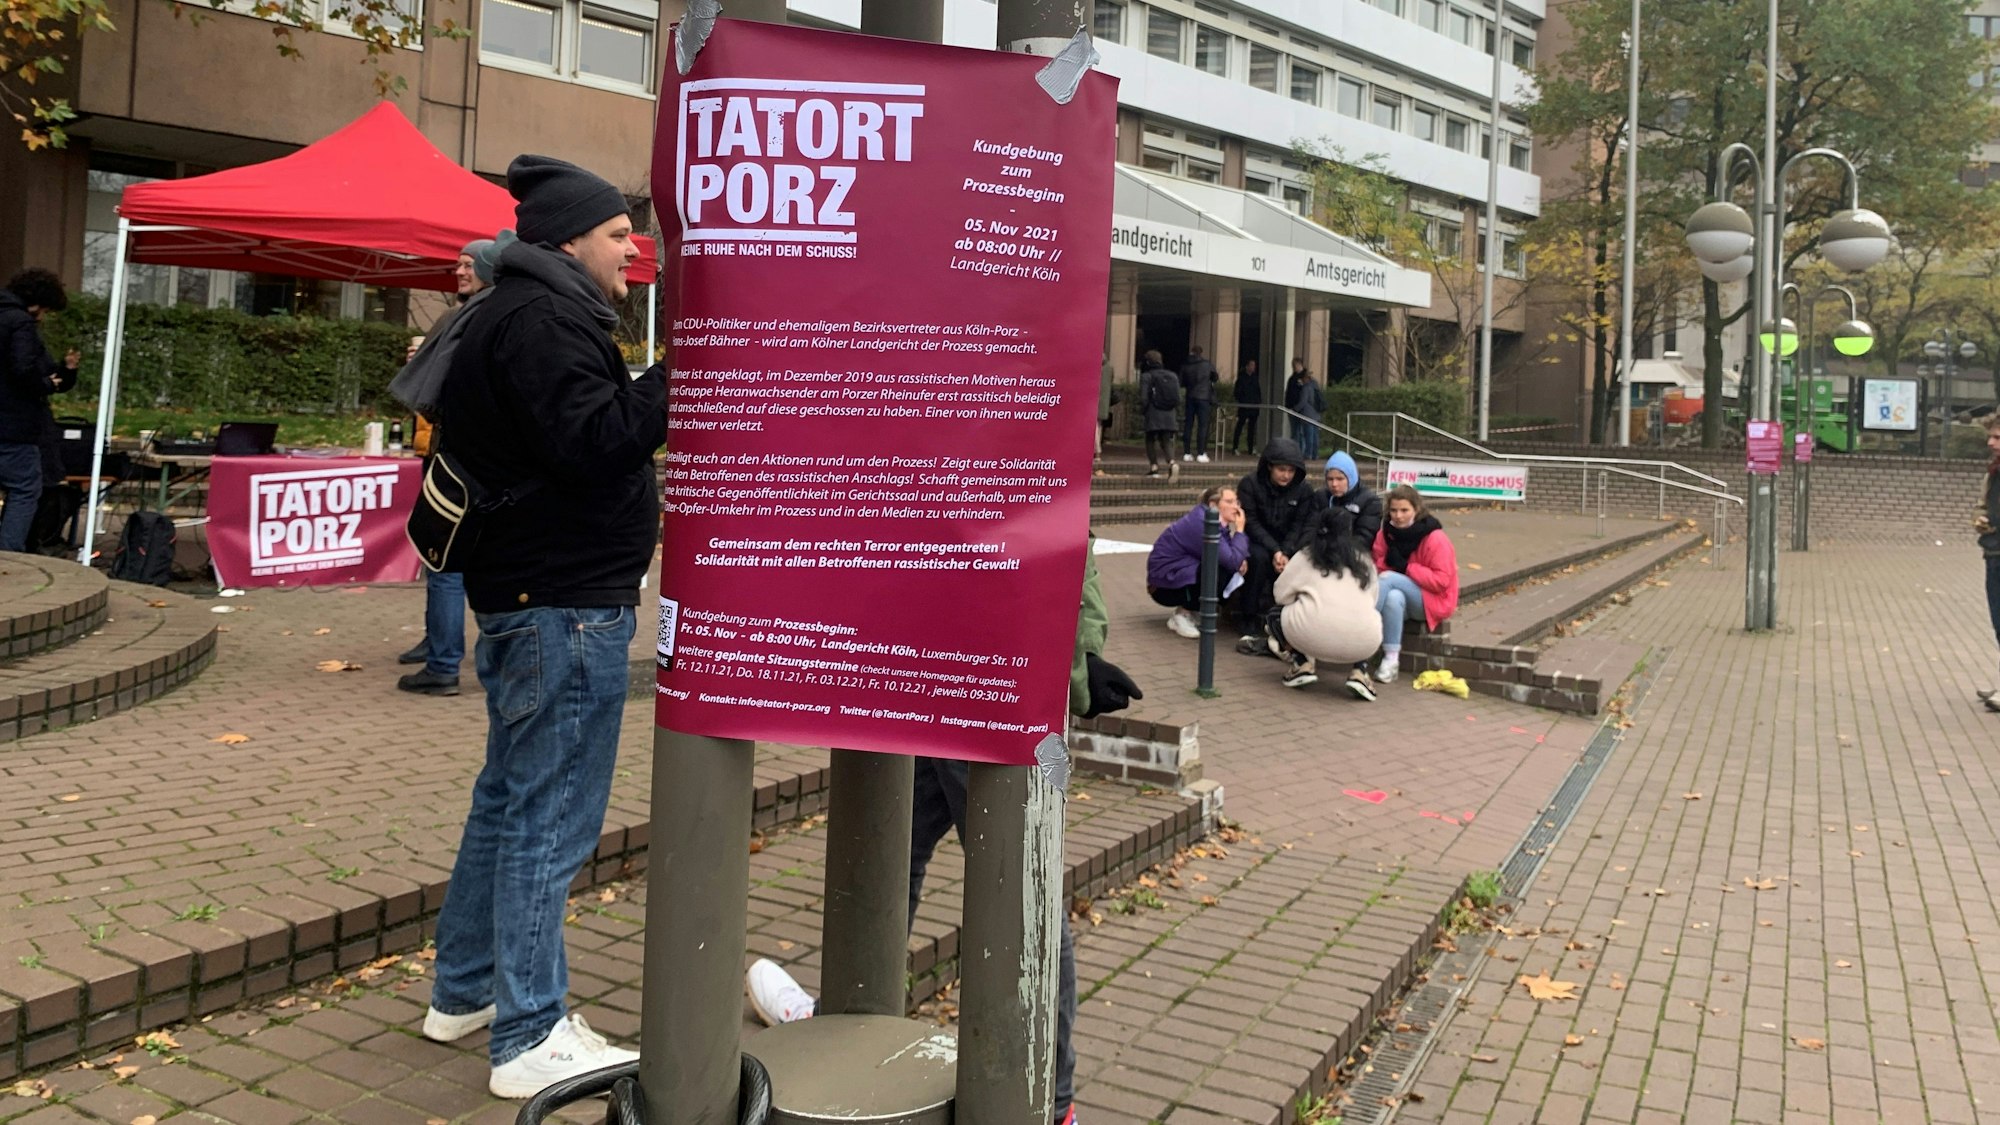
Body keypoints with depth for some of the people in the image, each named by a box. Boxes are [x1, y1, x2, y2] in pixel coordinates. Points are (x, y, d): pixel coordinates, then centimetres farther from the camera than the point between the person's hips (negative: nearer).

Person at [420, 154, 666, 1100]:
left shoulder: (523, 312, 19)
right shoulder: (542, 319, -14)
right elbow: (595, 439, -25)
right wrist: (682, 375, -25)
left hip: (528, 600, 11)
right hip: (567, 606, -11)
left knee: (509, 800, 19)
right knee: (548, 820, -5)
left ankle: (463, 992, 32)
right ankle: (530, 1041, 4)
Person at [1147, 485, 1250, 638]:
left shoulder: (1215, 521, 2)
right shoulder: (1201, 524, -25)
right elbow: (1232, 561, -30)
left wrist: (1242, 560, -17)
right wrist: (1239, 530, -17)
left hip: (1186, 576, 9)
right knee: (1220, 571, -28)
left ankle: (1189, 611, 7)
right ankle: (1182, 614, -8)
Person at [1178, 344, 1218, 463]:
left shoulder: (1185, 365, 1)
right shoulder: (1208, 364, -1)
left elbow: (1181, 383, 4)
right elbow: (1215, 378, 12)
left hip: (1190, 397, 2)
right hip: (1204, 397, -2)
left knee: (1188, 425, 6)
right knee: (1202, 425, -1)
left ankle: (1187, 453, 4)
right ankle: (1201, 453, -7)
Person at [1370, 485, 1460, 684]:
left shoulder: (1435, 538, -15)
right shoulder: (1387, 532, 1)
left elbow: (1442, 581, -18)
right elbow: (1378, 567, 3)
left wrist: (1406, 567, -22)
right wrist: (1387, 561, -20)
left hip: (1432, 601, -4)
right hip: (1398, 595, 4)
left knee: (1389, 579, -30)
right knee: (1394, 597, -35)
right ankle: (1390, 659, -35)